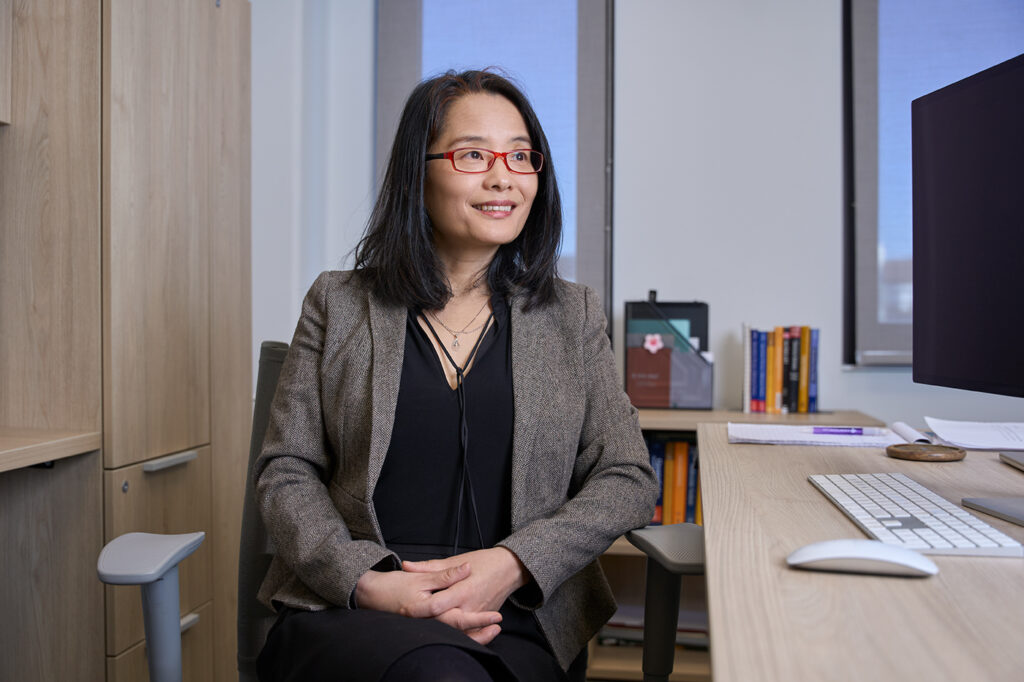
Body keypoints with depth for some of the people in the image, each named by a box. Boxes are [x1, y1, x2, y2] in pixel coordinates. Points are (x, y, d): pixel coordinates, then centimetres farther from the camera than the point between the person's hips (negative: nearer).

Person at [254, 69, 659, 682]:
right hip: (347, 609, -1)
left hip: (518, 619, 2)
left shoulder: (573, 316, 10)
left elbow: (629, 480, 5)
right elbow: (287, 470, 4)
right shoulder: (339, 304, 8)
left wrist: (511, 564, -12)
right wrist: (366, 580, -14)